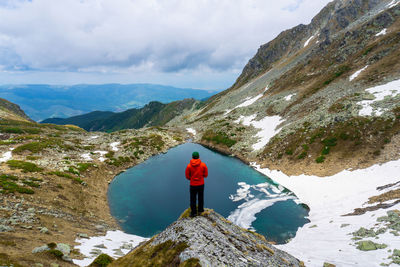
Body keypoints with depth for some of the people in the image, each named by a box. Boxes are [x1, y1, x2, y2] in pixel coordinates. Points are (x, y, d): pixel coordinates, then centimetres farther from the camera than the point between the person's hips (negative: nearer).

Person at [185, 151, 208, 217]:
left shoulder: (189, 166, -14)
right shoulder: (203, 165, -13)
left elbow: (187, 176, -5)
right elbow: (205, 175, -3)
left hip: (193, 185, -1)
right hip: (201, 184, 1)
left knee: (193, 199, 14)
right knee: (201, 197, 20)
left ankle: (193, 212, 24)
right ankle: (200, 210, 34)